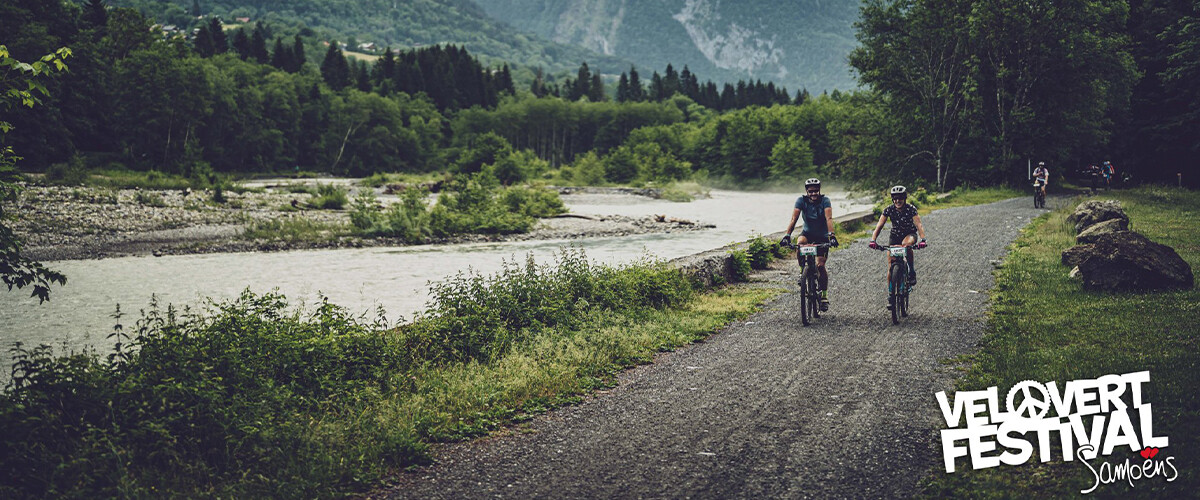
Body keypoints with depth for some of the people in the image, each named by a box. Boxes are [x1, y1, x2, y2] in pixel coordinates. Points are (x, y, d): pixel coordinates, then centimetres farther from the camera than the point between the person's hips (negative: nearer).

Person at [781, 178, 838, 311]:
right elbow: (794, 219, -25)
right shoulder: (801, 200, -16)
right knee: (799, 244, -33)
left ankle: (824, 295, 4)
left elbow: (829, 219, -32)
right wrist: (787, 236, -39)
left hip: (822, 236, -1)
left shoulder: (825, 200, -20)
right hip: (808, 232, 1)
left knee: (820, 265, -12)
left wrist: (831, 235, -48)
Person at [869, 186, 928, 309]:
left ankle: (912, 271, -20)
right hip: (895, 235, 2)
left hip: (910, 234, -2)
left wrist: (923, 239, -49)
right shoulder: (889, 209, -16)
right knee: (891, 266, -8)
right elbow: (879, 225, -23)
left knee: (906, 244, -40)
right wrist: (873, 240, -38)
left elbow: (918, 224, -32)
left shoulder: (910, 209, -22)